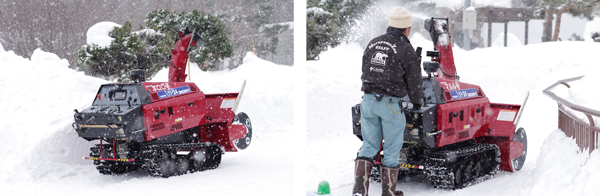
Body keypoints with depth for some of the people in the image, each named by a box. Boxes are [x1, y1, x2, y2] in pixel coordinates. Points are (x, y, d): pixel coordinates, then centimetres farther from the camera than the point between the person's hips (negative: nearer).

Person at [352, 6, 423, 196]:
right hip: (391, 104, -5)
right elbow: (414, 80, -4)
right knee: (392, 149, 7)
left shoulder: (372, 44, 9)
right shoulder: (406, 49, -9)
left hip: (368, 101, 5)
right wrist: (417, 102, 13)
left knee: (369, 146, 13)